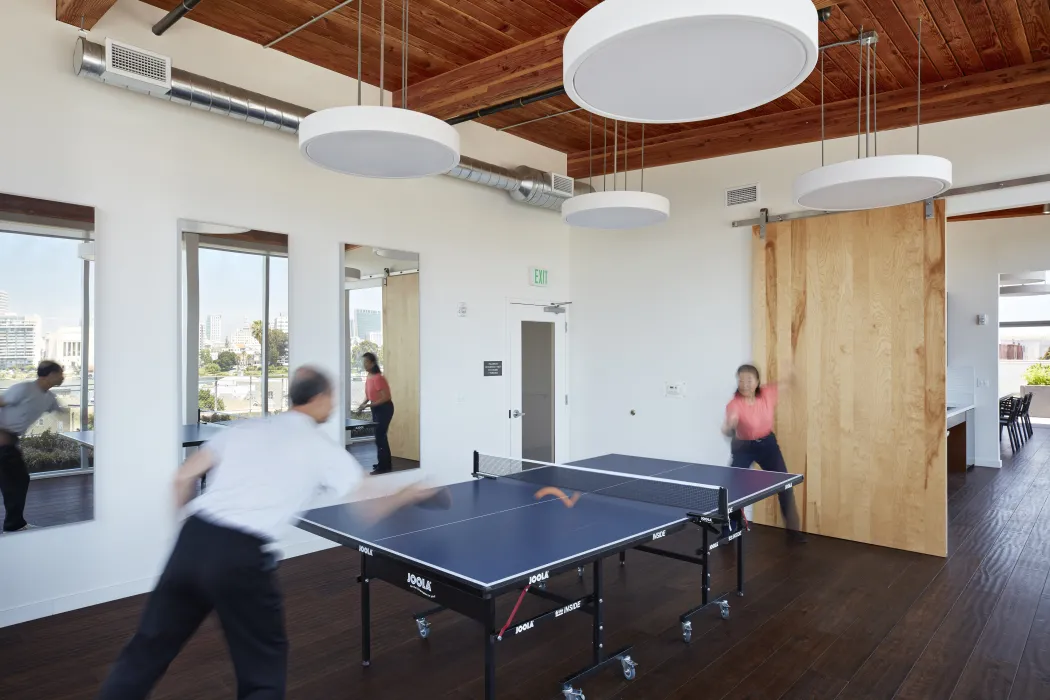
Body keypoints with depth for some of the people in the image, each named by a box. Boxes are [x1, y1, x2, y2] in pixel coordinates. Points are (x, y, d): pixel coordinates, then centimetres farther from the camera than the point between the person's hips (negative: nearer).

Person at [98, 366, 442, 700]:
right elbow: (371, 508, 6)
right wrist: (408, 494, 25)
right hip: (242, 555, -4)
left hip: (193, 539, 5)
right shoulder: (323, 450, 3)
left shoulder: (245, 428, 15)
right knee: (265, 662, 16)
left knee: (148, 648, 20)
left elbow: (184, 477, 14)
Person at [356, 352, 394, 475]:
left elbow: (386, 397, -25)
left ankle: (383, 466, -1)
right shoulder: (369, 377, 6)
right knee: (381, 436, 15)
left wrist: (368, 405, -24)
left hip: (384, 409, -10)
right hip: (376, 409, 10)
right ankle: (386, 463, 26)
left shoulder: (378, 378, -23)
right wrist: (362, 405, 3)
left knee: (379, 437, -8)